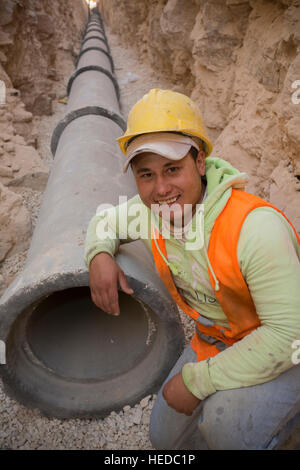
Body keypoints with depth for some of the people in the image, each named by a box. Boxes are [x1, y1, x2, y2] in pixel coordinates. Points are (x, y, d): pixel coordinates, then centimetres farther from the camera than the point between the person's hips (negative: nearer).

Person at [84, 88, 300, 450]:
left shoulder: (256, 227, -35)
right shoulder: (150, 209, -14)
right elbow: (105, 222, 7)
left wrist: (196, 380, -27)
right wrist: (99, 255, -17)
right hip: (214, 341, 6)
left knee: (227, 425, -32)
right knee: (167, 438, 12)